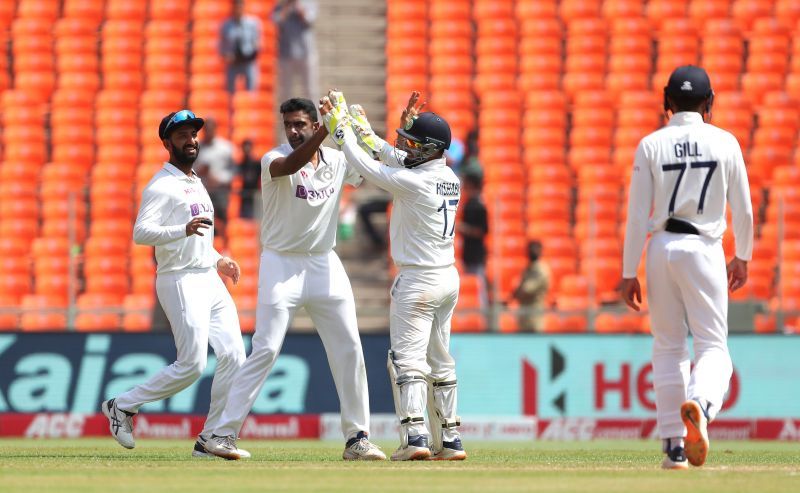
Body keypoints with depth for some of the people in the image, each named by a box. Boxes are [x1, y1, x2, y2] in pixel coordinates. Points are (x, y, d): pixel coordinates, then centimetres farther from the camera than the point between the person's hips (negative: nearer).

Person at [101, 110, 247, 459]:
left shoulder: (195, 184, 22)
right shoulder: (162, 185, -8)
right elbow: (141, 233, -22)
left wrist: (218, 260, 20)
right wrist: (185, 229, -35)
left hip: (210, 280, 9)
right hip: (181, 282, -9)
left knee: (233, 356, -3)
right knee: (191, 365, -14)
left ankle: (211, 439, 1)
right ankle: (122, 406, 3)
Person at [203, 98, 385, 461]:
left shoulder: (337, 161, 4)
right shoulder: (273, 160, -11)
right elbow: (289, 165, -34)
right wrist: (327, 130, -44)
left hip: (325, 264, 5)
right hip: (282, 264, -5)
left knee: (349, 349, 2)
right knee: (266, 350, -11)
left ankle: (357, 438, 10)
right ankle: (222, 433, -8)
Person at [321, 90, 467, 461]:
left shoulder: (414, 182, -19)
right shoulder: (448, 178, 6)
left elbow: (366, 166, -10)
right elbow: (393, 160, 18)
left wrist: (339, 127, 1)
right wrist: (361, 127, 21)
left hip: (417, 281, -8)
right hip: (448, 279, 8)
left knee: (408, 359, -8)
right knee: (440, 362, 13)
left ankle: (414, 437, -18)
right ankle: (449, 440, 14)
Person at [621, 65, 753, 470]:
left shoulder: (651, 145, 0)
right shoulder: (724, 143, 1)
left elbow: (637, 213, -3)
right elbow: (743, 208, 4)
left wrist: (629, 272, 1)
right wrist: (742, 257, 18)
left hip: (662, 248, 1)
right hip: (705, 250, -1)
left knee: (668, 348, 11)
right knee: (713, 345, 0)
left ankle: (674, 446, 9)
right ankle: (700, 403, -33)